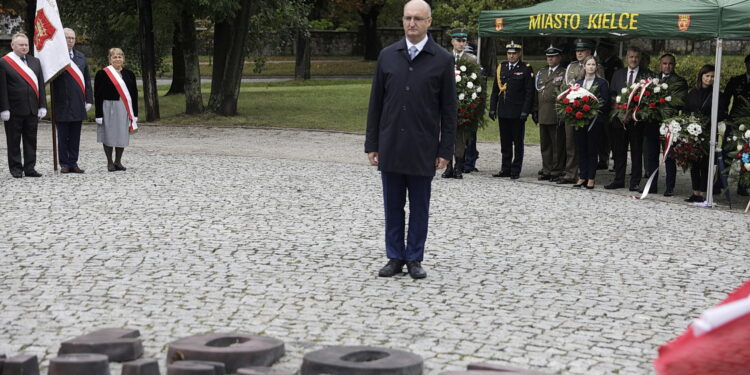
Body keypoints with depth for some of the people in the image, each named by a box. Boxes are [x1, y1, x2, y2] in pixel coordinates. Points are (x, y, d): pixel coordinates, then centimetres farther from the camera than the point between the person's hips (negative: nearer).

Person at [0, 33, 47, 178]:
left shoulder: (35, 62, 11)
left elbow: (40, 85, 11)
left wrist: (42, 106, 4)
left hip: (32, 109, 5)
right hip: (14, 110, -5)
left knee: (31, 140, 8)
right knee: (14, 141, 4)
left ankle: (30, 168, 14)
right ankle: (16, 168, 11)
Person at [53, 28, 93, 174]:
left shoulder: (81, 57, 13)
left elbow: (87, 79, 15)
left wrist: (89, 99, 9)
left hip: (78, 104, 5)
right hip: (62, 103, -5)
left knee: (75, 136, 8)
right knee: (63, 136, 4)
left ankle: (73, 163, 15)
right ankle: (64, 164, 11)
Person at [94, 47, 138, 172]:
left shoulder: (129, 74, 10)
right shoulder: (102, 74, -3)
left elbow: (134, 94, 12)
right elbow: (98, 95, -6)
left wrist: (135, 114, 6)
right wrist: (99, 114, -12)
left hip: (125, 110, 4)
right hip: (109, 109, -4)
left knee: (122, 136, 7)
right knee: (109, 136, 1)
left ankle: (118, 161, 18)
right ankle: (110, 162, 12)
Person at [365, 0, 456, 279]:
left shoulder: (442, 60, -2)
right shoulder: (387, 55, 6)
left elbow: (449, 109, -1)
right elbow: (376, 103, 8)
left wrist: (445, 151, -4)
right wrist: (371, 144, 4)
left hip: (423, 149, -2)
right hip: (390, 147, 2)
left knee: (419, 207, 6)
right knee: (393, 206, 8)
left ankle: (414, 259, 16)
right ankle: (395, 258, 17)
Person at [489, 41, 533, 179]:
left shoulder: (526, 69, -2)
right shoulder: (501, 67, 11)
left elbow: (529, 92, -6)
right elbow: (495, 90, 14)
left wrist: (525, 111, -13)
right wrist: (492, 108, 8)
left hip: (518, 113, -4)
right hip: (503, 111, 4)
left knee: (518, 143, 2)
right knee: (505, 143, 9)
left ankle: (516, 170, 7)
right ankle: (505, 169, 16)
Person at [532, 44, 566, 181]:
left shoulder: (565, 74, -1)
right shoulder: (541, 73, 18)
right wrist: (535, 110, 12)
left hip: (557, 115, -6)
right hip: (543, 115, 6)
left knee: (557, 145, -2)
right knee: (544, 144, 9)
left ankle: (557, 171, 4)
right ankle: (547, 171, 16)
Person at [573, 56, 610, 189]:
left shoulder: (602, 82, 1)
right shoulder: (578, 82, 13)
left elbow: (605, 102, -4)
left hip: (595, 121, -4)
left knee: (592, 150, 0)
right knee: (581, 149, 4)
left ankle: (591, 178, 4)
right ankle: (582, 177, 11)